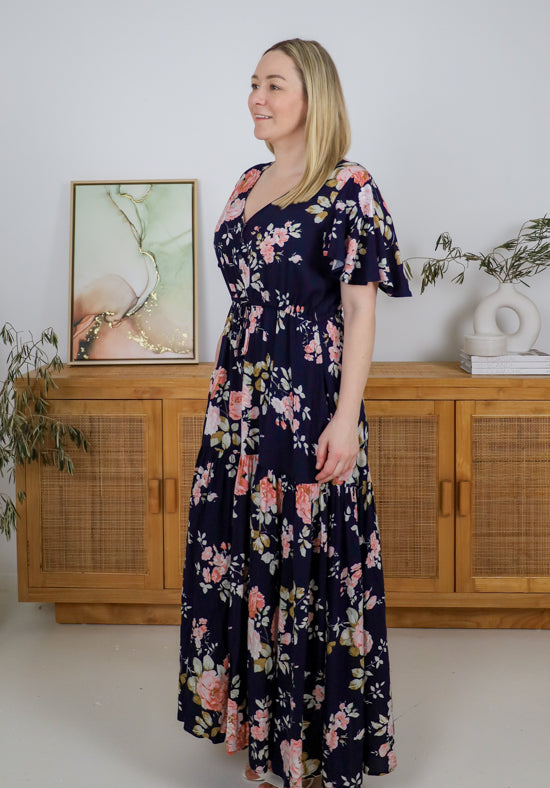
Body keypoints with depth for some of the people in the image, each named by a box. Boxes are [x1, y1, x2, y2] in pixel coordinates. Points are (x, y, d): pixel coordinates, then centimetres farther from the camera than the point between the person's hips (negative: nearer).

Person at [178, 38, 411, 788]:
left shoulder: (348, 188, -8)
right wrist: (228, 383, 18)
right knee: (236, 546, 13)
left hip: (308, 392, -8)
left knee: (304, 553, 0)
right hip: (241, 387, 8)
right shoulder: (250, 184, 13)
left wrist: (346, 417, -18)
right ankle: (256, 711, 32)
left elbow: (361, 308, -12)